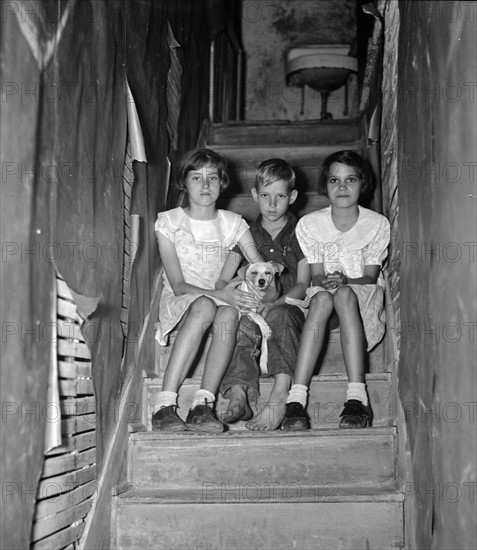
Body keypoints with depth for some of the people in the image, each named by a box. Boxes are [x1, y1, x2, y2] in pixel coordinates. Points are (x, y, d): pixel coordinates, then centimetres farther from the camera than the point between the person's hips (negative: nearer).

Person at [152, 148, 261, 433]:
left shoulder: (233, 223, 11)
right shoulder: (169, 221, 2)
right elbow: (178, 285, -8)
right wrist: (218, 293, -24)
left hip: (223, 301, 2)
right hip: (180, 304, -2)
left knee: (229, 314, -35)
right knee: (204, 306, -37)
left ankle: (203, 405, -41)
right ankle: (165, 406, -42)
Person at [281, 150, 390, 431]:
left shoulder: (377, 224, 0)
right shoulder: (310, 224, 2)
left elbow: (370, 277, -5)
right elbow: (316, 276, -1)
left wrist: (345, 281, -26)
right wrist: (326, 282, -26)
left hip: (364, 296, -1)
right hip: (322, 293, 1)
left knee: (344, 295, -37)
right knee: (322, 297, -37)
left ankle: (357, 397, -46)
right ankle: (296, 401, -47)